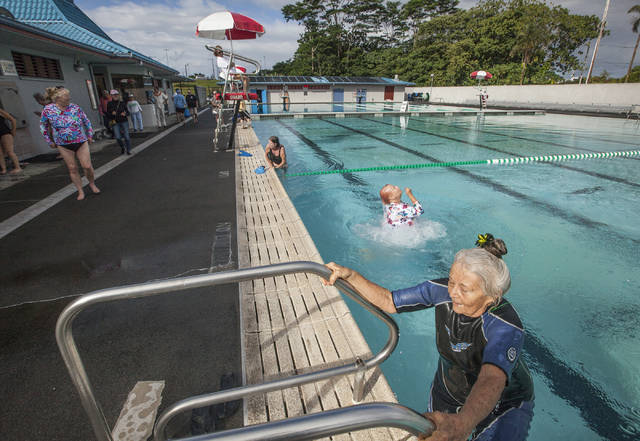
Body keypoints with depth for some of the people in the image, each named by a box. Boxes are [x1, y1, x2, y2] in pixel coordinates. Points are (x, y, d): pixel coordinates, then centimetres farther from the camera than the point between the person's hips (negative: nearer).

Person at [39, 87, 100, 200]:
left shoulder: (75, 107, -3)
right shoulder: (48, 109, -4)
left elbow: (86, 121, 10)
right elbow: (43, 126, 7)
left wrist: (90, 135, 10)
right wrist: (50, 142, 7)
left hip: (81, 142, 0)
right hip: (63, 145, 0)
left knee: (87, 166, -5)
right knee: (72, 169, 4)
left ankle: (92, 184, 22)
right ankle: (80, 191, 14)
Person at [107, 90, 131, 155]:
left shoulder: (122, 103, 4)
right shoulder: (109, 104, 3)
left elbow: (128, 112, 6)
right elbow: (108, 113, 6)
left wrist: (125, 114, -16)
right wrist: (112, 113, -15)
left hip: (124, 121, 0)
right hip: (115, 122, 0)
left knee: (126, 136, -4)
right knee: (118, 137, -8)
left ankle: (128, 150, 10)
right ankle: (122, 147, 20)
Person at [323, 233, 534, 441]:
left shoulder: (506, 327, -34)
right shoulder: (443, 291, -23)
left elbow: (492, 381, -51)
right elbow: (388, 302, -16)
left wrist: (462, 424, -70)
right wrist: (350, 275, -28)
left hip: (504, 403, -3)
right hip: (448, 392, 3)